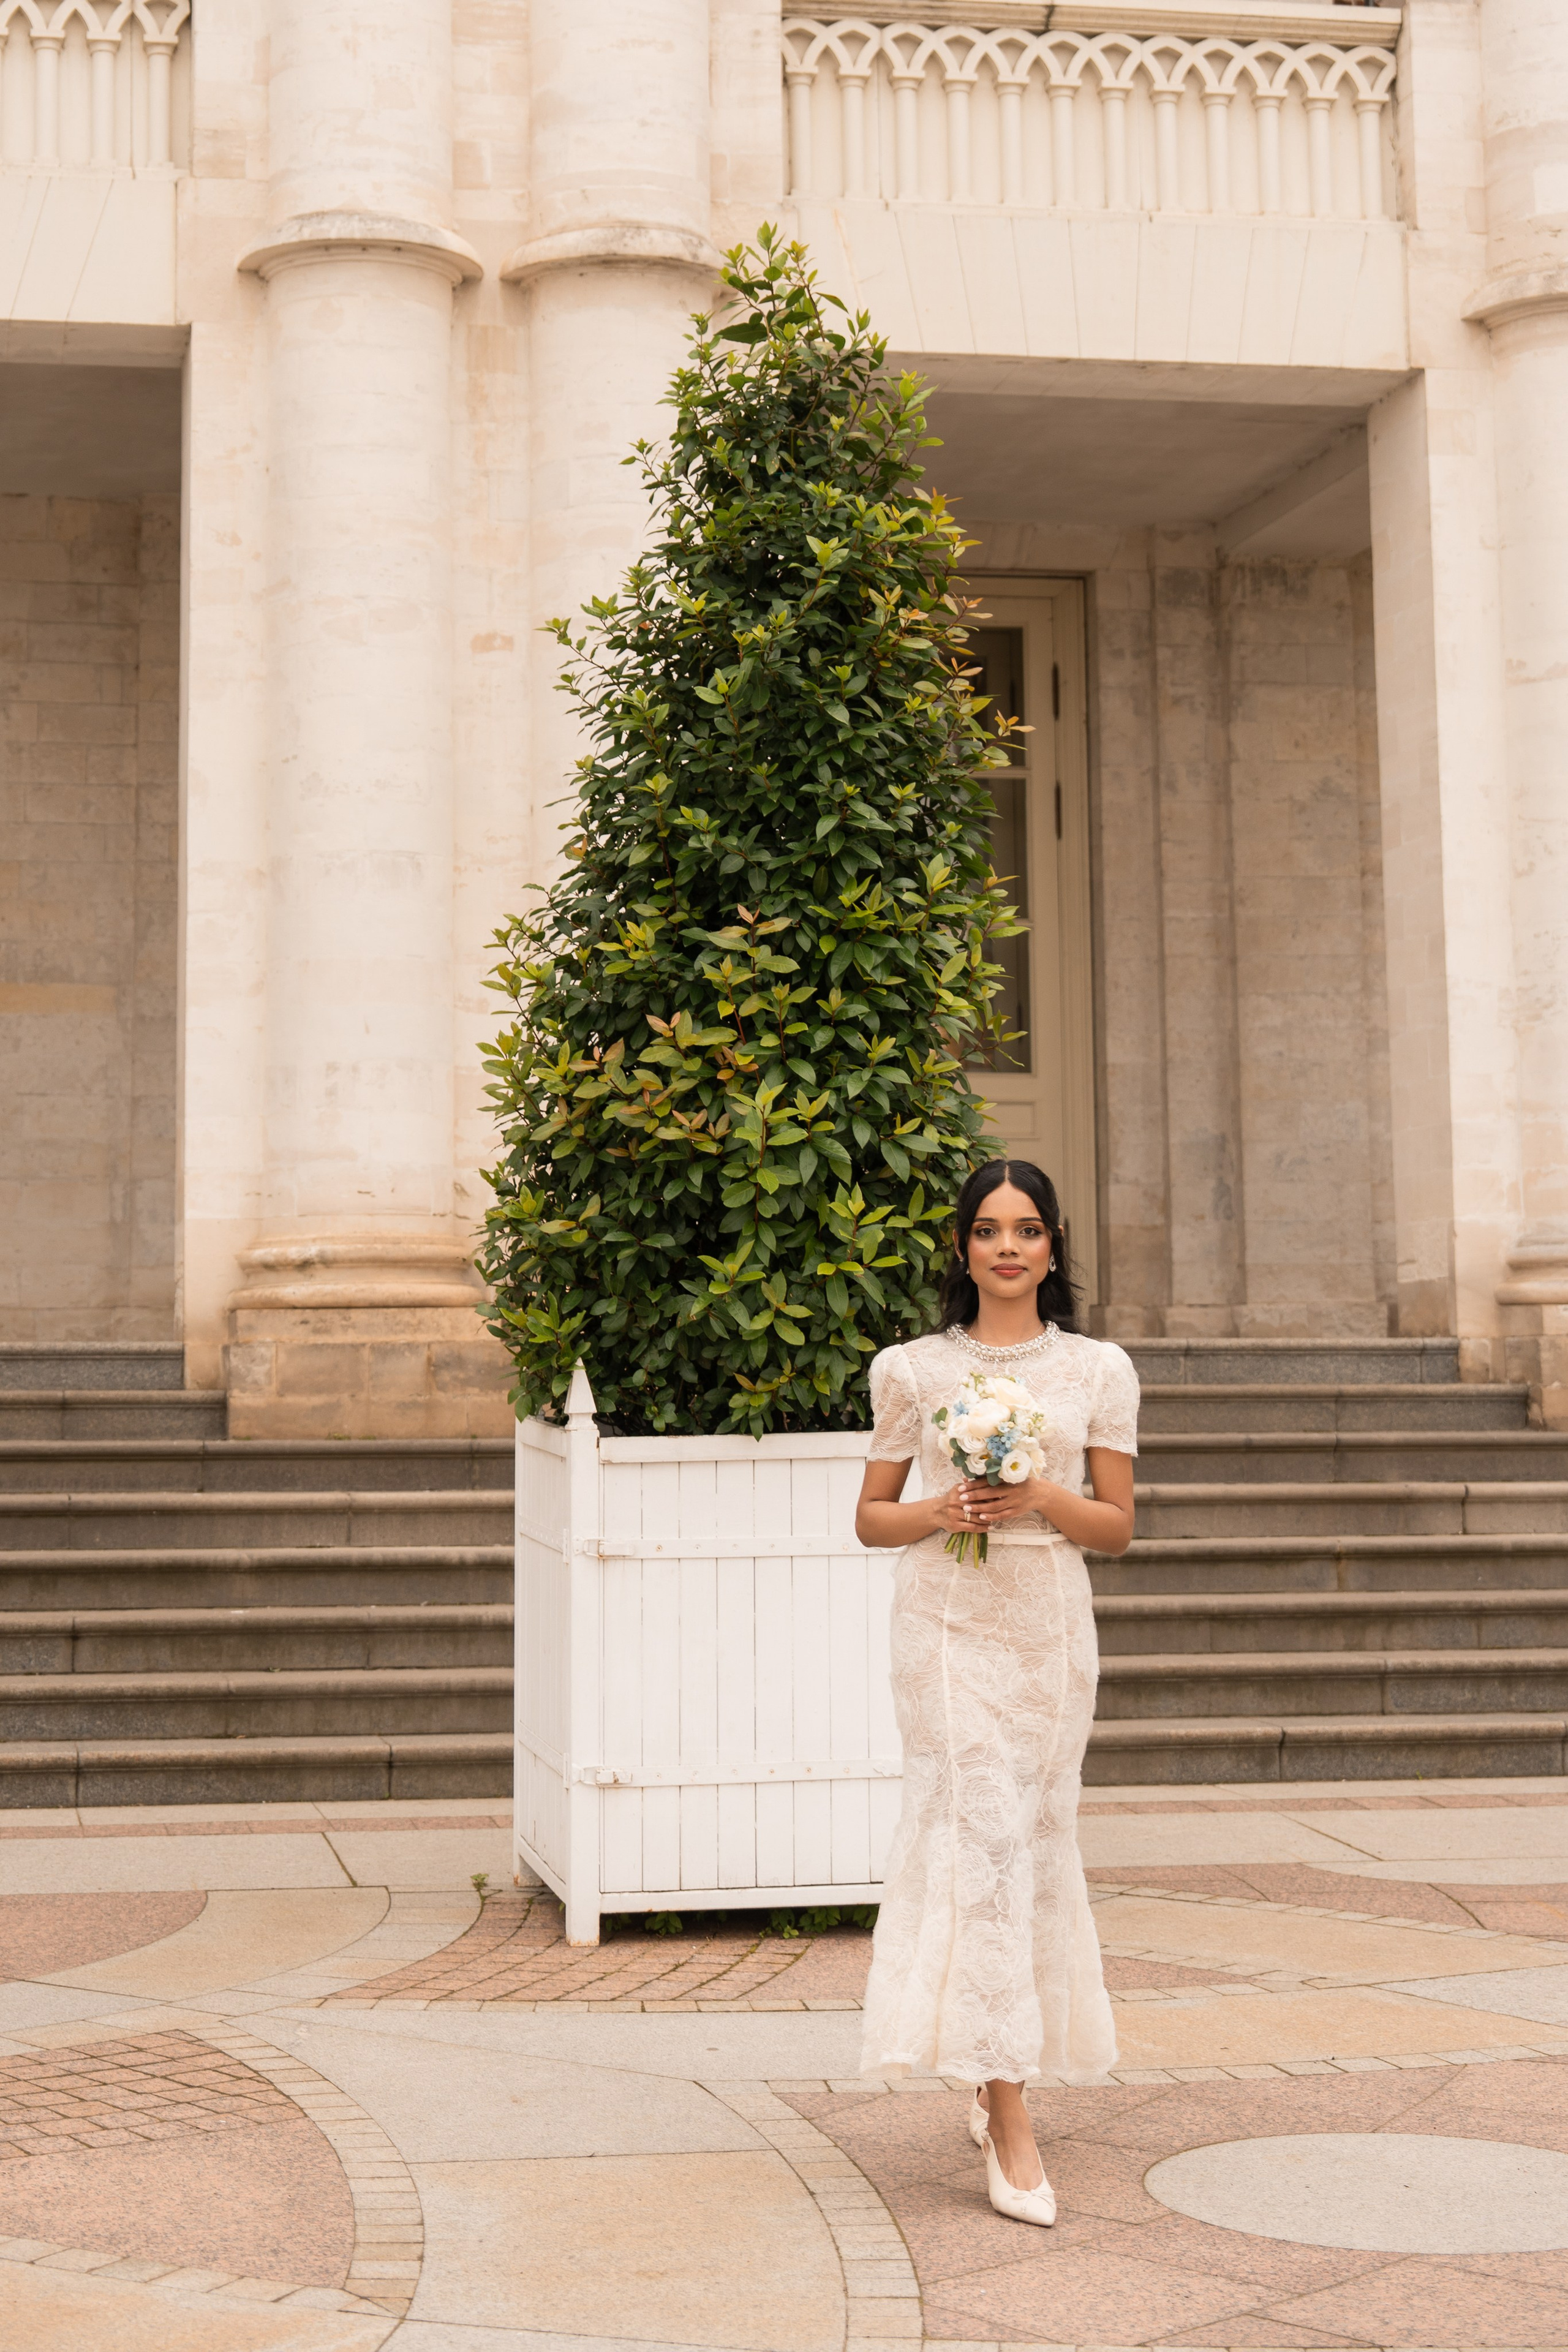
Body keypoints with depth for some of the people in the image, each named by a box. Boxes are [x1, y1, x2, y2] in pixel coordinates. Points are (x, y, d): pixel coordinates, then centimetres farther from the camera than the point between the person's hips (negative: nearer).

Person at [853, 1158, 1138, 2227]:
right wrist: (940, 1512, -10)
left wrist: (1041, 1499, -12)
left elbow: (1119, 1526, 6)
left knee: (1039, 1840, 8)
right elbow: (872, 1517, 10)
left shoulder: (1098, 1370, 6)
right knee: (980, 1834, -11)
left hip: (1051, 1623, 2)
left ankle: (1001, 2080, 27)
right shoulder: (914, 1370, 5)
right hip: (950, 1620, -2)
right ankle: (1011, 2120, -11)